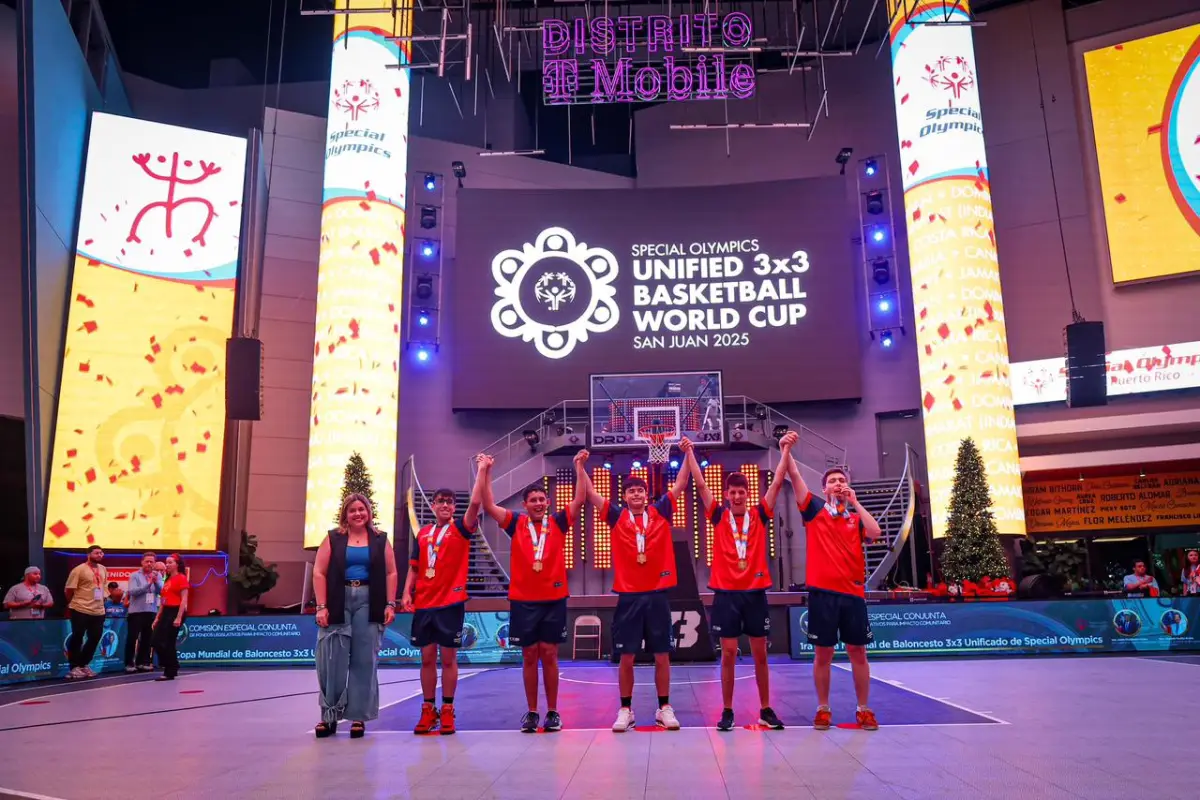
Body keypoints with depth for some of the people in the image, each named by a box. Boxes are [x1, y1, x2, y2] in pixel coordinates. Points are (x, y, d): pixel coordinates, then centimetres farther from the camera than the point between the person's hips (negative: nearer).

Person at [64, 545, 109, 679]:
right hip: (81, 610, -7)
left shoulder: (103, 569, 10)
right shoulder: (79, 570, -10)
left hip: (99, 611, 7)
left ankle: (84, 665, 26)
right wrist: (72, 604, 4)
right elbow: (69, 590, -7)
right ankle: (74, 667, 10)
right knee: (77, 638, 2)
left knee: (95, 639, 11)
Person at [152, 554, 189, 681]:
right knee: (157, 641, 3)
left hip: (176, 612, -8)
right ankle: (171, 668, 16)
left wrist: (179, 618, -20)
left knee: (168, 643, -6)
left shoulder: (181, 578, -6)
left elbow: (184, 599, -13)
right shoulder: (167, 580, 19)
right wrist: (157, 617, 15)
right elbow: (164, 600, 20)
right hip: (166, 612, 8)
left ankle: (170, 673, 4)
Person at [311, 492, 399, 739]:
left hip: (368, 604, 1)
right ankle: (329, 716, 14)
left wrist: (390, 604, -2)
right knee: (332, 661, 2)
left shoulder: (380, 540, 9)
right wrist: (321, 606, -7)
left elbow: (391, 573, 7)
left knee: (364, 661, 2)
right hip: (338, 605, 0)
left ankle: (359, 716, 11)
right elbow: (319, 573, 1)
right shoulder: (333, 539, 6)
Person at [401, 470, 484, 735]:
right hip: (424, 603, 3)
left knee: (448, 658, 2)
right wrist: (407, 592, 1)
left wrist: (482, 471, -18)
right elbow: (414, 567, 14)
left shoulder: (460, 528, 0)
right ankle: (428, 710, 17)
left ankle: (447, 711, 12)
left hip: (451, 602, -3)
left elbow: (475, 503, -16)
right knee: (427, 658, 8)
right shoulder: (423, 533, 12)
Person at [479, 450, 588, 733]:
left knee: (549, 656, 5)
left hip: (554, 599, 0)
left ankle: (552, 712, 15)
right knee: (529, 657, 7)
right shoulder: (516, 524, 3)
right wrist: (486, 472, -11)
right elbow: (489, 506, -4)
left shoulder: (558, 523, 3)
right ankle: (532, 712, 17)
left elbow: (580, 500, -4)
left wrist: (579, 467, -11)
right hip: (523, 601, 0)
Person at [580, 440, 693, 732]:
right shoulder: (617, 516, 3)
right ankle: (626, 710, 16)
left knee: (662, 655, 7)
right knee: (626, 656, 4)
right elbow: (591, 493, 1)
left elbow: (680, 484, 4)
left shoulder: (660, 512, 5)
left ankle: (664, 708, 18)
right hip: (628, 595, 0)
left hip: (658, 593, 1)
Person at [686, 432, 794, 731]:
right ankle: (727, 711, 13)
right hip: (726, 593, -1)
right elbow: (700, 484, -1)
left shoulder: (760, 515, 4)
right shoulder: (719, 516, 2)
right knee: (728, 653, 3)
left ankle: (766, 710, 19)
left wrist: (785, 450, -6)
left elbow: (777, 483, -1)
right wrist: (689, 452, -4)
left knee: (760, 653, 8)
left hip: (755, 592, 1)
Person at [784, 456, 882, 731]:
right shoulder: (815, 508, 7)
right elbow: (795, 475, -1)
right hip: (823, 591, -2)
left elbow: (874, 533, -8)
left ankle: (864, 710, 18)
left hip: (853, 592, 2)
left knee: (858, 652, 7)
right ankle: (823, 709, 15)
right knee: (823, 653, 4)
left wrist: (855, 502, -2)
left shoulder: (856, 517, 13)